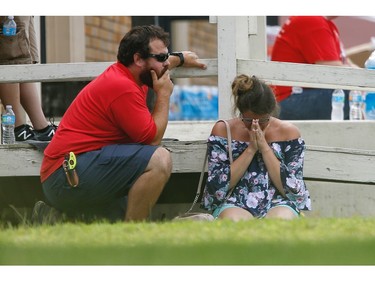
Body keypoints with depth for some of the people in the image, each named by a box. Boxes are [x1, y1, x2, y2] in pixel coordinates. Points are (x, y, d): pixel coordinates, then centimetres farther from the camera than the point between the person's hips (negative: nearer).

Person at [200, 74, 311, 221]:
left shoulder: (288, 132, 5)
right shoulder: (223, 130, 5)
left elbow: (292, 190, -3)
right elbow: (218, 187, -4)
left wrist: (264, 147, -9)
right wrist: (251, 149, -9)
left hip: (277, 204, 0)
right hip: (235, 205, 0)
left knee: (282, 219, -37)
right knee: (233, 220, -38)